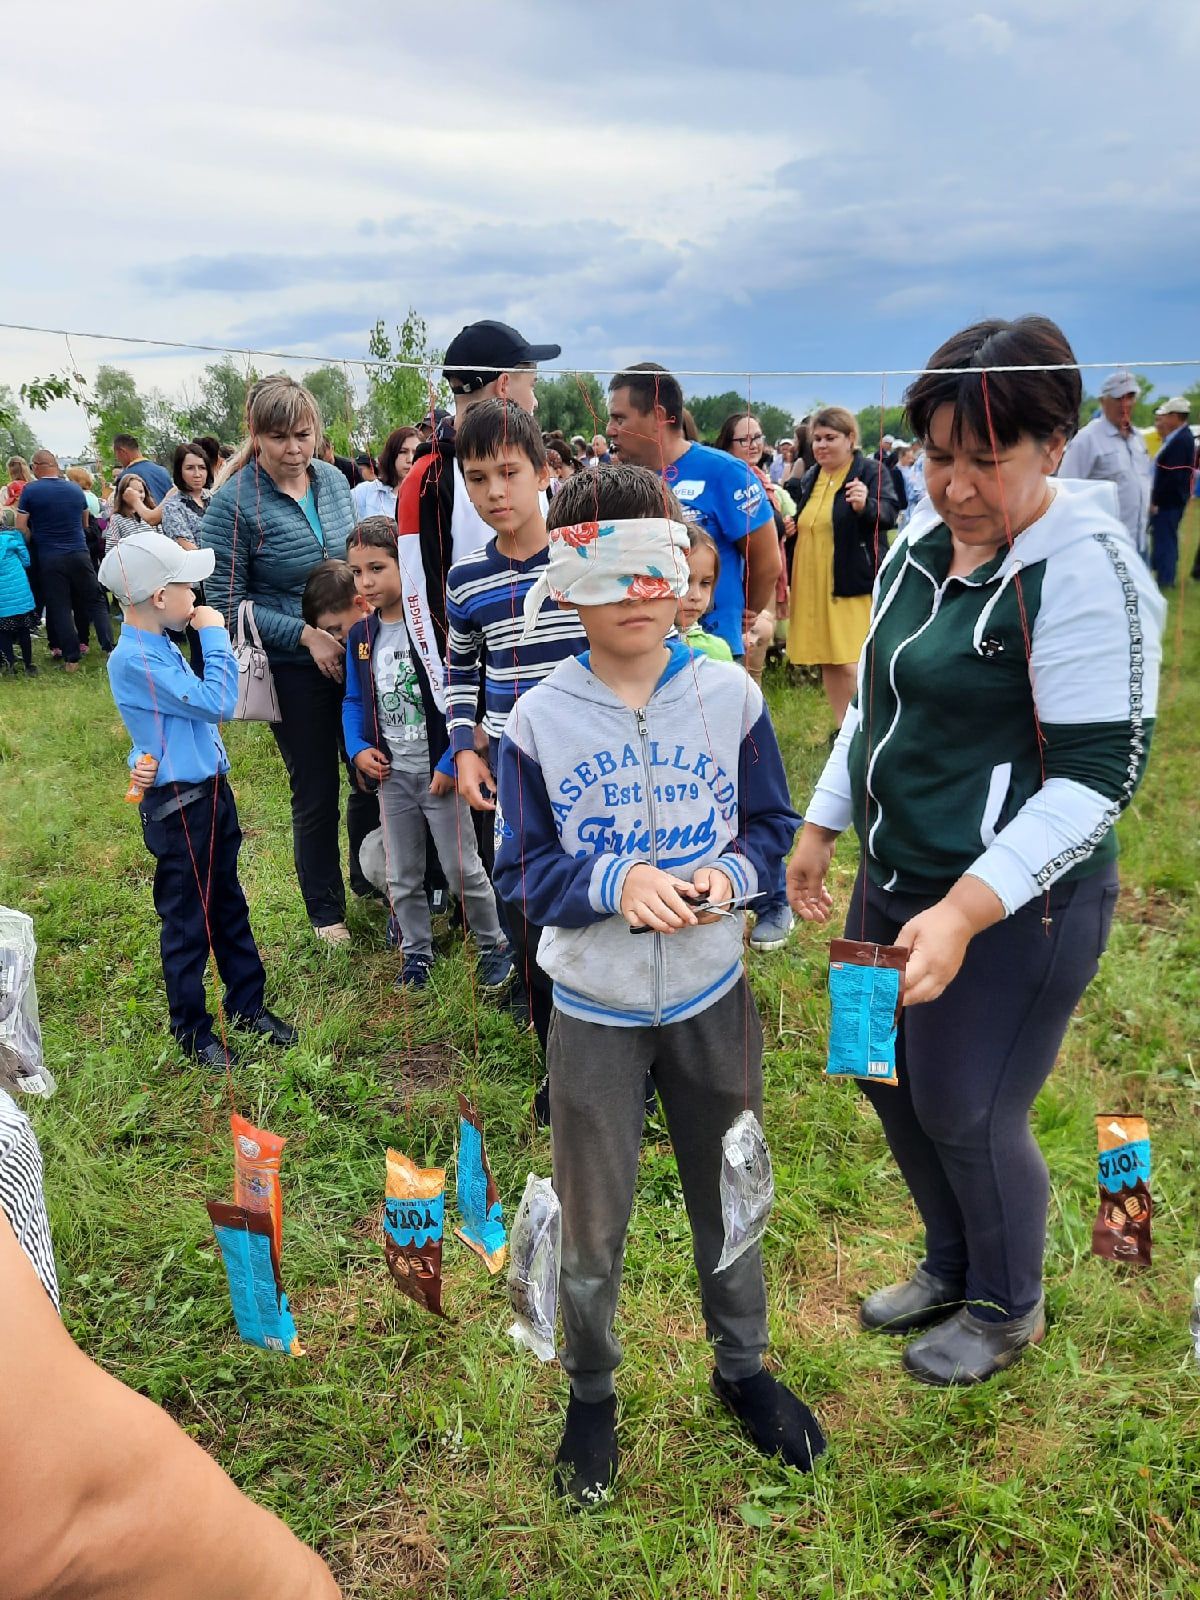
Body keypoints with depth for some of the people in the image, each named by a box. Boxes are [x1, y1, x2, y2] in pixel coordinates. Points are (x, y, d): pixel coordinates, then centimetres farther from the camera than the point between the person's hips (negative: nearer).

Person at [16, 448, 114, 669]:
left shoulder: (30, 490, -6)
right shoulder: (75, 489, 5)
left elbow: (21, 526, -8)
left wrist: (34, 542, 9)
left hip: (49, 558, -2)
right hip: (79, 553, 2)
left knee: (60, 608, 3)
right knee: (95, 602, 10)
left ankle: (71, 659, 3)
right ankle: (109, 647, 4)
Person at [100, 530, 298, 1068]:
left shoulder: (160, 646, 8)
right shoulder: (133, 660, -22)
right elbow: (216, 702, -26)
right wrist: (215, 635, -16)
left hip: (211, 791, 9)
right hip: (178, 806, -9)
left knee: (229, 905, 20)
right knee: (188, 922, 5)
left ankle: (247, 1004, 35)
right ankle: (192, 1032, 21)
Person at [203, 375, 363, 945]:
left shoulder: (332, 480, 1)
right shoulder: (234, 503, -14)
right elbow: (227, 603, -11)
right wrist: (306, 634, -19)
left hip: (356, 653, 5)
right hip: (293, 669, -4)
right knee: (315, 791, 7)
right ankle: (325, 909, 28)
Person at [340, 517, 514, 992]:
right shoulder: (360, 636, 3)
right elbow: (354, 700, 12)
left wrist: (451, 762, -20)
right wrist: (358, 749, -4)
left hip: (439, 771, -5)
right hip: (391, 773, 6)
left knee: (462, 869, 4)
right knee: (402, 876, 14)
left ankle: (495, 946, 24)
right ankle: (417, 954, 31)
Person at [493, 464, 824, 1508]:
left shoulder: (730, 696, -7)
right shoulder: (538, 720, -10)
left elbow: (772, 823, 1)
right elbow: (523, 871, -6)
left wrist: (730, 876, -19)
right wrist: (617, 882, -23)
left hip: (713, 998, 2)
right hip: (594, 1011, -1)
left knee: (729, 1200, 20)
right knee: (592, 1226, 14)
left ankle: (743, 1366, 47)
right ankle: (591, 1394, 41)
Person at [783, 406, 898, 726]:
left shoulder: (872, 471, -6)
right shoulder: (810, 477, 13)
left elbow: (888, 514, -20)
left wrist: (864, 505, -38)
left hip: (853, 584, -7)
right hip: (813, 585, 7)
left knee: (849, 663, -12)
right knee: (826, 661, 11)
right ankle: (842, 727, 22)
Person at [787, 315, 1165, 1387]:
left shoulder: (1084, 571, -19)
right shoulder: (922, 539, 5)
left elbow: (1099, 775, -22)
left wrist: (963, 913, -29)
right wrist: (819, 826, 14)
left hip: (1016, 906, -8)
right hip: (896, 877, 8)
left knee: (967, 1116, 5)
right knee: (890, 1083, 19)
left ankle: (1009, 1307, 37)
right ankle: (951, 1267, 47)